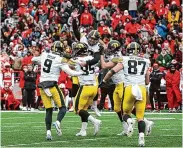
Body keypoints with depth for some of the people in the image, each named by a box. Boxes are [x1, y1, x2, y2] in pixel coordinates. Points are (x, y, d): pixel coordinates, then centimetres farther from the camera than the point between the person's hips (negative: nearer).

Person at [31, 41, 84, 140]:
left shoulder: (44, 55, 7)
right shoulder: (60, 60, -7)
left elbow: (33, 59, 25)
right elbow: (70, 73, -12)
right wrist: (82, 72, -1)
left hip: (42, 86, 5)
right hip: (52, 85, -5)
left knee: (48, 110, 11)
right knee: (62, 108, 5)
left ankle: (48, 132, -1)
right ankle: (58, 122, -24)